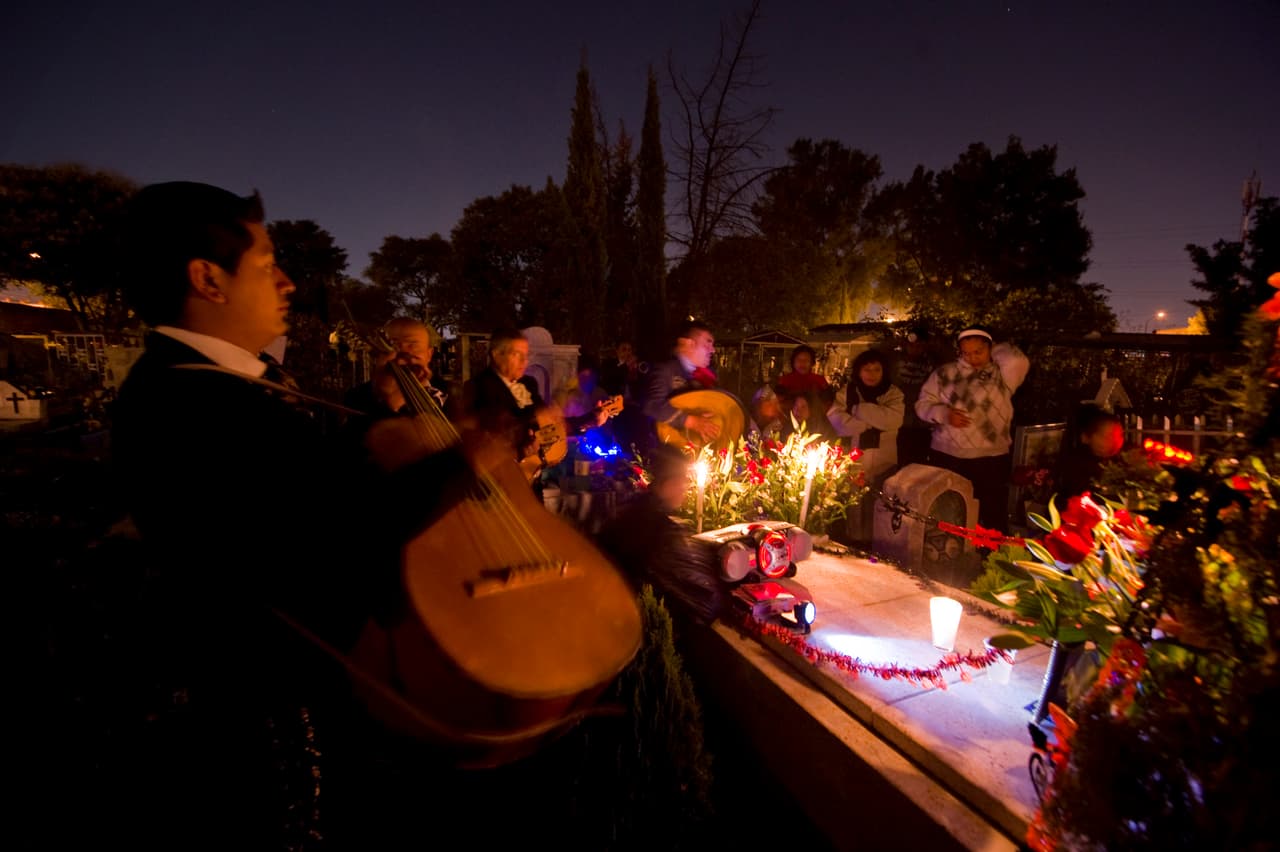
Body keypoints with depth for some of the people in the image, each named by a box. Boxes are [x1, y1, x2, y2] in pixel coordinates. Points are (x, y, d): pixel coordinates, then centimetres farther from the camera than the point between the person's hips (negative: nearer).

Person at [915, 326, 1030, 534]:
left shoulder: (1002, 374, 1)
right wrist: (944, 413, -14)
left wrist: (995, 351, -1)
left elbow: (1018, 360, -19)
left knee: (994, 516, 5)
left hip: (990, 459, -1)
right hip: (946, 456, 1)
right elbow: (923, 403, 4)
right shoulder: (944, 373, 5)